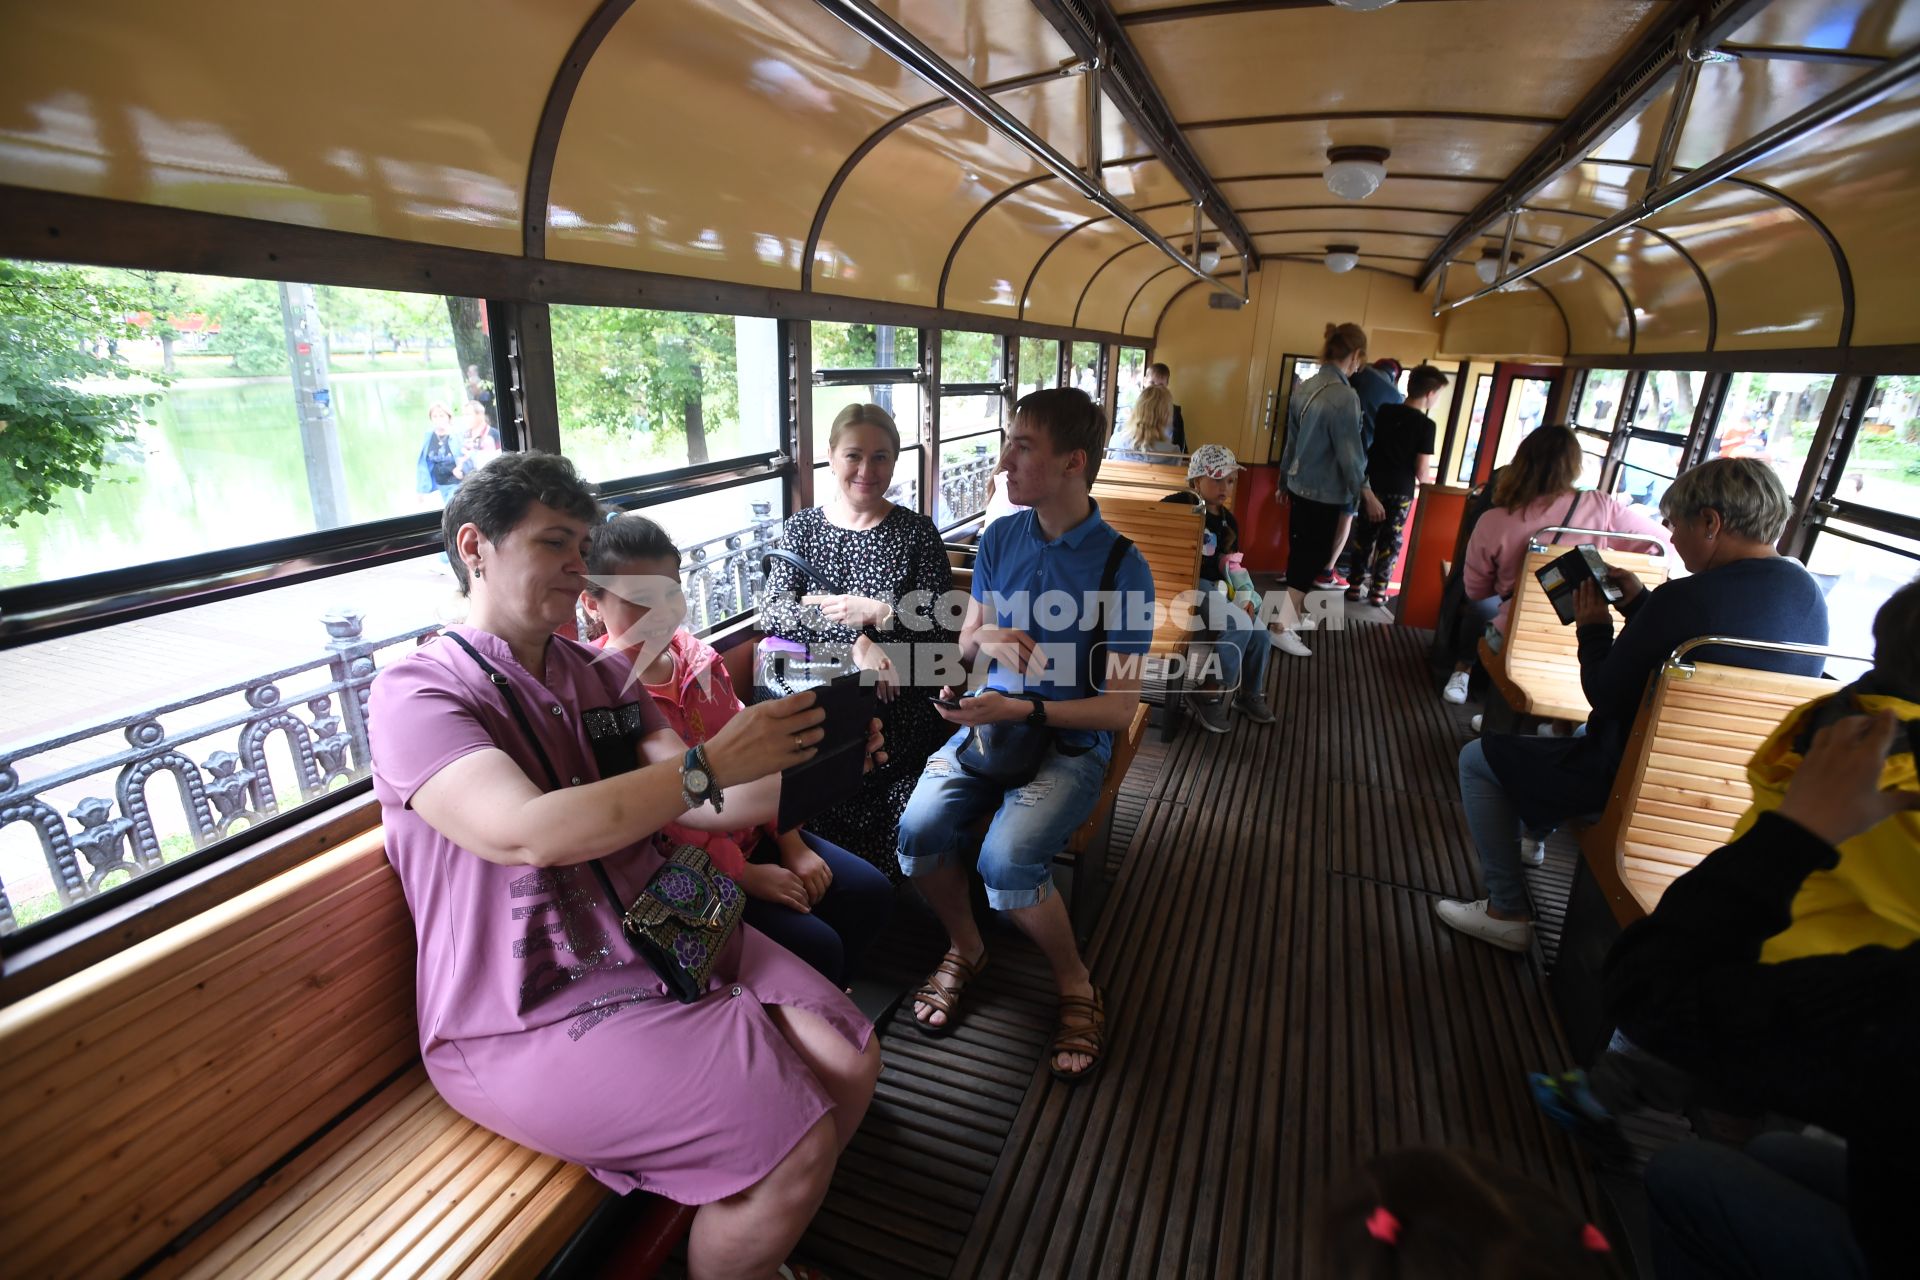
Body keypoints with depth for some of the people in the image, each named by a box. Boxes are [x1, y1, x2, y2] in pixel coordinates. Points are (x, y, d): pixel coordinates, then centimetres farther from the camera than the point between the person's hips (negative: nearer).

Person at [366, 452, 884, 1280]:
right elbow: (529, 832, -29)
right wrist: (713, 762, -29)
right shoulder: (416, 696, -11)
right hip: (530, 1016, -6)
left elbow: (692, 802, -2)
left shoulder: (598, 674, 9)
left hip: (662, 937, 7)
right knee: (795, 1142, -17)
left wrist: (803, 768, -18)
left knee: (851, 1063, -3)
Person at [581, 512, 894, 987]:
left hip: (750, 833, 7)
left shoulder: (697, 655, 2)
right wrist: (745, 875, -17)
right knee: (815, 947, -17)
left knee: (871, 893, 4)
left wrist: (791, 844, 1)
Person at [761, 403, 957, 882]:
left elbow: (942, 627, 1)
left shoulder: (916, 533, 6)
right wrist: (856, 640, -17)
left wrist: (875, 612, -13)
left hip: (901, 711, -1)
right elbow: (773, 611, -4)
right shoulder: (802, 527, 11)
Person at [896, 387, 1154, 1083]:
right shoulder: (999, 537, 3)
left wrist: (1022, 711, -23)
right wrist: (986, 640, -10)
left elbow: (1118, 706, -11)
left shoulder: (1123, 568, -11)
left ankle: (1076, 985, 4)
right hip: (989, 717, 4)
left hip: (1070, 740, -4)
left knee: (1006, 860, -27)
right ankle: (965, 948, 11)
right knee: (919, 827, -21)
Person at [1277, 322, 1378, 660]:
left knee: (1300, 555, 18)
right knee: (1310, 559, 2)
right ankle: (1283, 629, 7)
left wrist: (1284, 479, 24)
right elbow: (1349, 454, -17)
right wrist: (1366, 493, -4)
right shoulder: (1345, 396, -20)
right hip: (1325, 494, -8)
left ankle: (1291, 616, 31)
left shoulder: (1303, 388, 3)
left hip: (1299, 486, 8)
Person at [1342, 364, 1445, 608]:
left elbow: (1366, 444, 9)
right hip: (1401, 492, -3)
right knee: (1390, 541, 8)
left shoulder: (1383, 411, -1)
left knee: (1364, 536, 12)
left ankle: (1355, 585, 15)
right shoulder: (1425, 425, -12)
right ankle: (1378, 591, 12)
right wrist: (1427, 482, 9)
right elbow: (1422, 472, -12)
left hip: (1374, 485, 3)